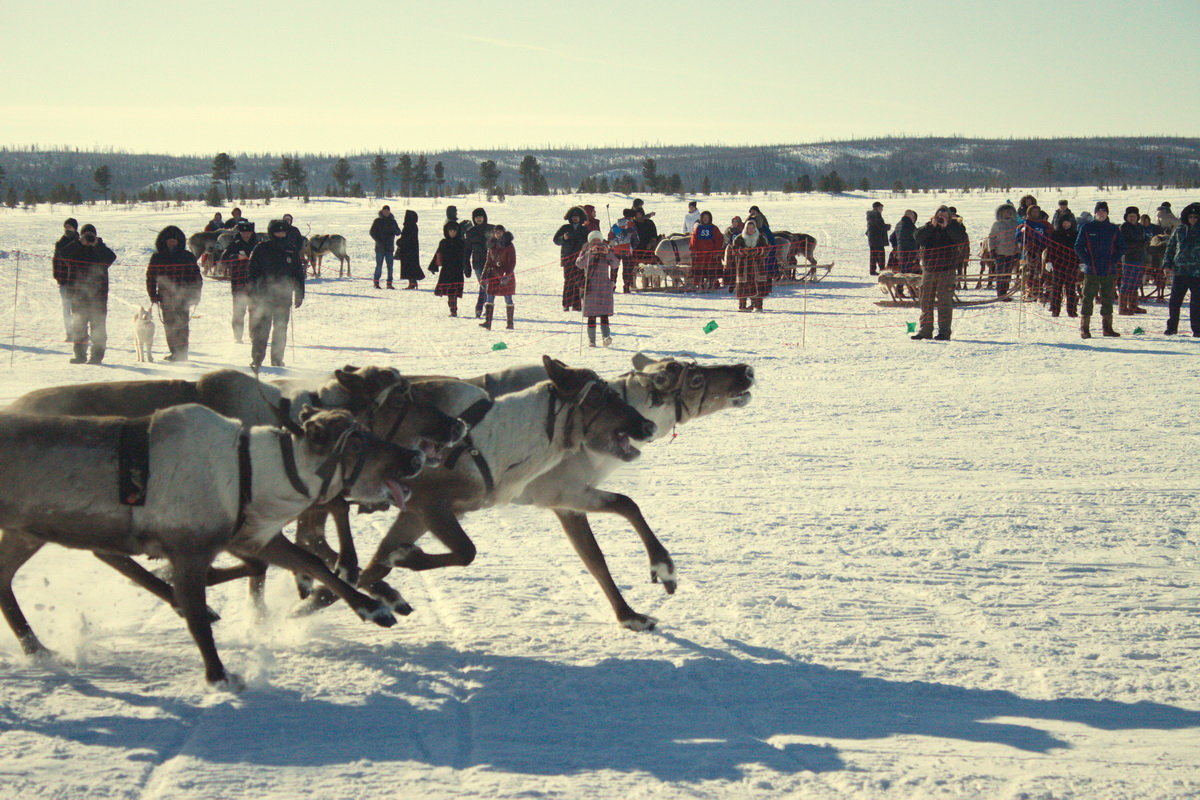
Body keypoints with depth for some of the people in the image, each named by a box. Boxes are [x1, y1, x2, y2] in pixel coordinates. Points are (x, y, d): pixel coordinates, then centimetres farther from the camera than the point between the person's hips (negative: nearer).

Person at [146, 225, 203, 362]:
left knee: (181, 324, -9)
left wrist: (195, 294, 3)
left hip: (183, 295, -2)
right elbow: (151, 277, 10)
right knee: (169, 324, 2)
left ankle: (181, 353, -9)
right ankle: (174, 352, 11)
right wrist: (153, 295, 3)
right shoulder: (157, 258, 9)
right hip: (166, 296, 2)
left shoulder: (188, 257, 6)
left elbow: (196, 276, 9)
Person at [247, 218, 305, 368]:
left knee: (281, 330, 5)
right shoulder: (261, 249, 1)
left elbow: (299, 274, 15)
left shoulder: (291, 251, 10)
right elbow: (252, 271, 1)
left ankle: (277, 359, 12)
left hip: (284, 298, 3)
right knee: (261, 328, -5)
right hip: (263, 296, -3)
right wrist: (254, 294, -7)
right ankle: (257, 359, -1)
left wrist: (299, 294, 9)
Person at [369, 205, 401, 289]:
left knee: (390, 265, 0)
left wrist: (394, 230, -15)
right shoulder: (378, 221, 2)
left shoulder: (392, 221, 10)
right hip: (380, 247, -3)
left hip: (389, 247, 3)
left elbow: (398, 232, 9)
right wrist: (379, 241, -13)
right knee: (379, 265, -3)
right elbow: (372, 232, -1)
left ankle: (389, 283, 4)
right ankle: (376, 282, 5)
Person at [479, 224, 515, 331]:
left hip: (507, 275, -5)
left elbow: (512, 263, -10)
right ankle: (487, 322, -8)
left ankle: (510, 323, 9)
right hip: (494, 275, 5)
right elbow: (488, 262, 14)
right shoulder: (492, 245, 8)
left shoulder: (509, 246, -7)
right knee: (490, 298, -4)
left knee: (508, 298, 2)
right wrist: (484, 277, 10)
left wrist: (507, 276, -21)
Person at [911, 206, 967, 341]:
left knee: (945, 301, -5)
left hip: (947, 271, -3)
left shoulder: (954, 226, 3)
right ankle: (925, 330, 16)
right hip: (929, 269, 4)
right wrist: (931, 226, -15)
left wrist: (947, 226, -18)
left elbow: (962, 238, -16)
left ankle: (944, 331, -1)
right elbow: (918, 238, -8)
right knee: (926, 301, 8)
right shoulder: (928, 227, 8)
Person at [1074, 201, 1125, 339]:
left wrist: (1113, 260, -2)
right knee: (1088, 298, -4)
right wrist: (1087, 261, -8)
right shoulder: (1086, 228, 2)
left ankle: (1107, 327, 13)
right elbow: (1078, 247, 3)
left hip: (1109, 271, 3)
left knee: (1107, 299, 6)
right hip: (1091, 271, -3)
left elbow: (1121, 248, 12)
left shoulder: (1114, 229, 8)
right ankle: (1084, 328, -3)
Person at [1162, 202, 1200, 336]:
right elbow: (1170, 246, 16)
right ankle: (1172, 327, 16)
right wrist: (1167, 263, 6)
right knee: (1174, 301, 4)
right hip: (1179, 271, 3)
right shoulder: (1180, 230, 10)